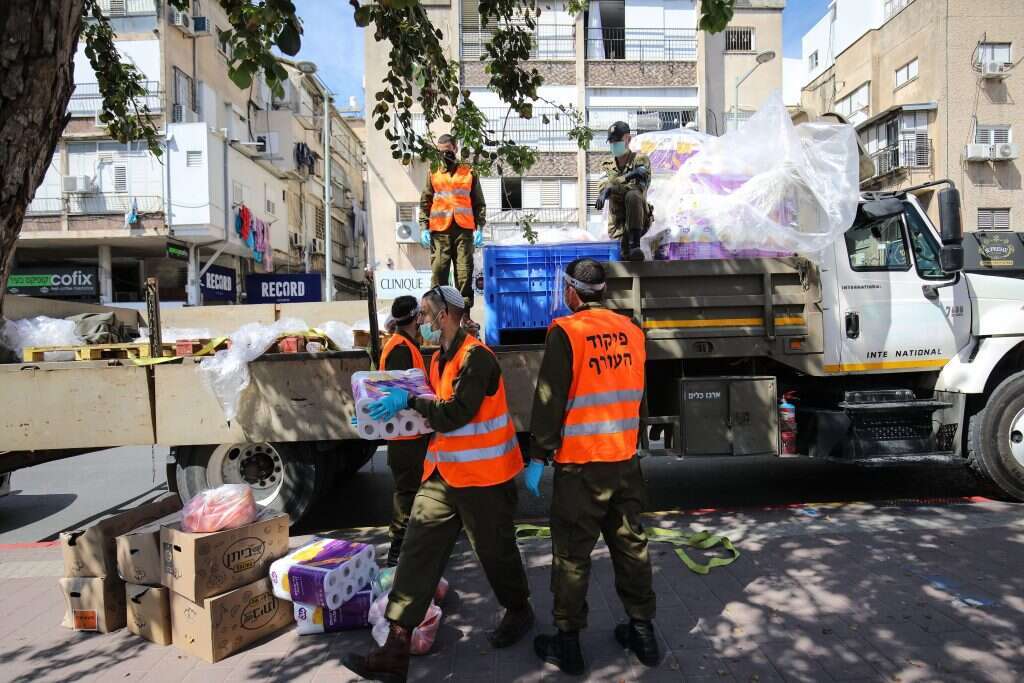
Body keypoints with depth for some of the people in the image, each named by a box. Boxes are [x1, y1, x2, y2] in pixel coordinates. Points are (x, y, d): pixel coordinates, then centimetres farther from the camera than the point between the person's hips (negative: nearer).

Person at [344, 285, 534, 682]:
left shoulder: (476, 357, -18)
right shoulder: (439, 360, 12)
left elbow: (455, 414, -24)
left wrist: (409, 401, -19)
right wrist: (396, 410, 6)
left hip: (482, 475, -8)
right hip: (443, 473, 8)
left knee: (495, 551, 11)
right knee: (417, 553, 2)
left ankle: (519, 611, 39)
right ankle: (395, 651, 6)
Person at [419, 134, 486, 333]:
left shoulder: (469, 174, 11)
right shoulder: (433, 175, 14)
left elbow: (479, 203, 11)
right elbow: (425, 203, 13)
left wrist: (480, 228, 1)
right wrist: (424, 228, 2)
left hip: (464, 230, -1)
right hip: (439, 232, 1)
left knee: (465, 273, -3)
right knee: (438, 272, -2)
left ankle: (465, 316, 1)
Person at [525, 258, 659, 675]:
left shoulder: (566, 332, -13)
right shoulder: (630, 330, 5)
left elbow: (549, 402, -14)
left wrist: (537, 456, -7)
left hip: (580, 464, -6)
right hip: (625, 459, 6)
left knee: (572, 554, 7)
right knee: (630, 544, 17)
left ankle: (568, 644, 19)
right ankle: (643, 633, 29)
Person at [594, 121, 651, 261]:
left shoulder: (640, 159, 2)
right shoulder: (608, 166, 12)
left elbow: (639, 186, -16)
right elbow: (603, 185, -10)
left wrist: (611, 188, -29)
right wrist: (627, 176, -29)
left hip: (638, 219, -3)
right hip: (617, 222, 3)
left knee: (632, 195, -33)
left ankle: (635, 244, -35)